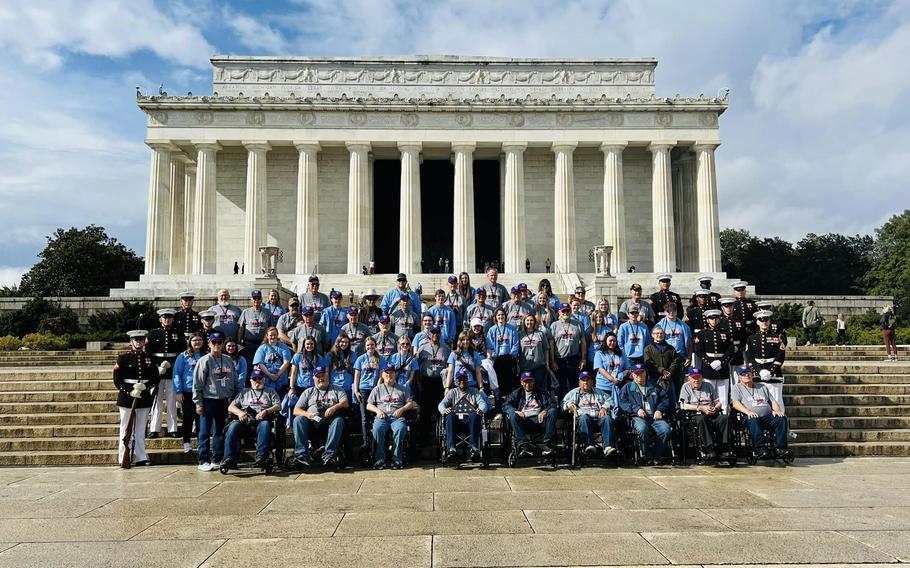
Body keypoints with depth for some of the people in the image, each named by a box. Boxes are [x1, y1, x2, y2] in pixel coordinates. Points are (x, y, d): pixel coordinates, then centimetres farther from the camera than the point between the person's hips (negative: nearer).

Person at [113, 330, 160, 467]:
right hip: (126, 399, -3)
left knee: (141, 430, 9)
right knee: (126, 429, 3)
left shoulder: (149, 358, 8)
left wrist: (145, 386, -12)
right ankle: (122, 459, 10)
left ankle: (141, 458, 15)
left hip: (144, 399, 3)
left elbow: (156, 378, 7)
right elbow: (117, 380, -6)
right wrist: (130, 392, -17)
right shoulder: (123, 358, -3)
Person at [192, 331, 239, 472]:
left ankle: (216, 459, 19)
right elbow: (197, 383, -7)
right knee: (205, 432, -2)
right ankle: (203, 461, 4)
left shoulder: (229, 360, 10)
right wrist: (198, 403, -10)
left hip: (224, 401, 5)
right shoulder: (205, 361, -5)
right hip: (208, 400, -5)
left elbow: (235, 382, 14)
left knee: (220, 431, 10)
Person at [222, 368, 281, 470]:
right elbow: (230, 407, 21)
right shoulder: (244, 392, 30)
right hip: (245, 421, 2)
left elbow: (278, 406, 11)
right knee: (233, 426, -31)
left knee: (265, 425, -37)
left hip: (262, 421, -2)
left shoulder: (270, 391, 26)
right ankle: (229, 459, -37)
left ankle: (261, 459, -46)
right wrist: (239, 412, -2)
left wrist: (266, 411, -8)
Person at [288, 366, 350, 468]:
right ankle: (302, 456, -36)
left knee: (338, 420, -34)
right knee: (298, 420, -27)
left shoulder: (337, 389, 22)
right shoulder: (308, 392, 24)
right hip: (312, 421, 2)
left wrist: (334, 407, -16)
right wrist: (307, 414, -8)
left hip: (330, 420, -1)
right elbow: (296, 410, 14)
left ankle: (329, 455, -40)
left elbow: (346, 403, 5)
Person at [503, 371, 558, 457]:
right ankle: (524, 445, -38)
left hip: (539, 420, 0)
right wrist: (516, 411, -13)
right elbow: (505, 405, 8)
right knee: (513, 415, -29)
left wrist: (545, 411, -12)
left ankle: (548, 444, -30)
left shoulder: (541, 392, 24)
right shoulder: (517, 393, 22)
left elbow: (552, 404, 11)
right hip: (524, 422, 0)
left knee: (552, 412, -27)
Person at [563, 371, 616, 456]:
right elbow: (564, 402, 17)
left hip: (598, 418, 2)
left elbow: (610, 400, 22)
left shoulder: (599, 392, 31)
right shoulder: (574, 392, 27)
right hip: (582, 418, -1)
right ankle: (590, 445, -49)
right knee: (584, 417, -37)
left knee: (607, 418, -32)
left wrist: (604, 407, 2)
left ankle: (608, 446, -45)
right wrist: (569, 405, -6)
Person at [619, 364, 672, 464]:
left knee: (666, 429, -28)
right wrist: (636, 409, -11)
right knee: (642, 429, -36)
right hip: (638, 417, -2)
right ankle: (647, 456, -17)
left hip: (655, 416, 2)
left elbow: (665, 399, 18)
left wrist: (660, 410, -1)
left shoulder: (654, 386, 26)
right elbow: (623, 403, 5)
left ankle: (657, 455, -12)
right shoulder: (627, 388, 19)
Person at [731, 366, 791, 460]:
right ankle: (760, 450, -42)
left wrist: (777, 411, 1)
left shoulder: (762, 387, 30)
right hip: (751, 417, -4)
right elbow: (735, 403, -2)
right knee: (753, 420, -38)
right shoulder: (737, 388, 15)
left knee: (782, 418, -25)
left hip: (768, 416, 4)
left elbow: (773, 402, 24)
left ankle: (781, 449, -27)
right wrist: (748, 412, -21)